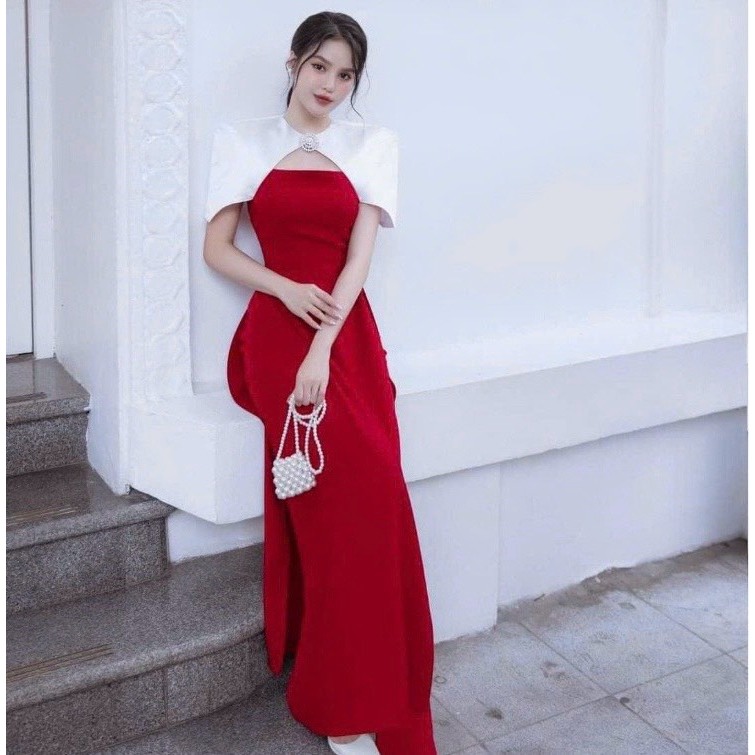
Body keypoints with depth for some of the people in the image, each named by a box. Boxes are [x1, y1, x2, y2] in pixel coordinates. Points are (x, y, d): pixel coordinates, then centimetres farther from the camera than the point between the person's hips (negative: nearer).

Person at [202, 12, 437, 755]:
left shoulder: (371, 143, 9)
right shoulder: (244, 141, 8)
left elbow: (360, 253, -1)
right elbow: (216, 248, 4)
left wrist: (323, 349, -13)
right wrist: (287, 289, -13)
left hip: (348, 337, 2)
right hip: (278, 333, -2)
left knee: (371, 506, -7)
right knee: (341, 505, -12)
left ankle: (372, 689, 9)